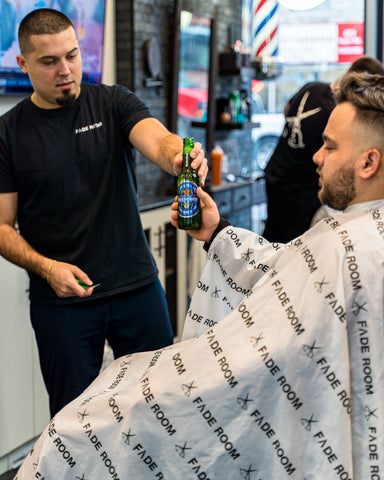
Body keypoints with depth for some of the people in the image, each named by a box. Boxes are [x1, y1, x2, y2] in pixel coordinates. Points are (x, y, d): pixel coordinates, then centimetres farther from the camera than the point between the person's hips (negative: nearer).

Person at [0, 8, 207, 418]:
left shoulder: (113, 104, 1)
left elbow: (157, 140, -18)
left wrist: (178, 156, -42)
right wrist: (47, 268, -18)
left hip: (137, 285, 1)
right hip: (62, 298, -1)